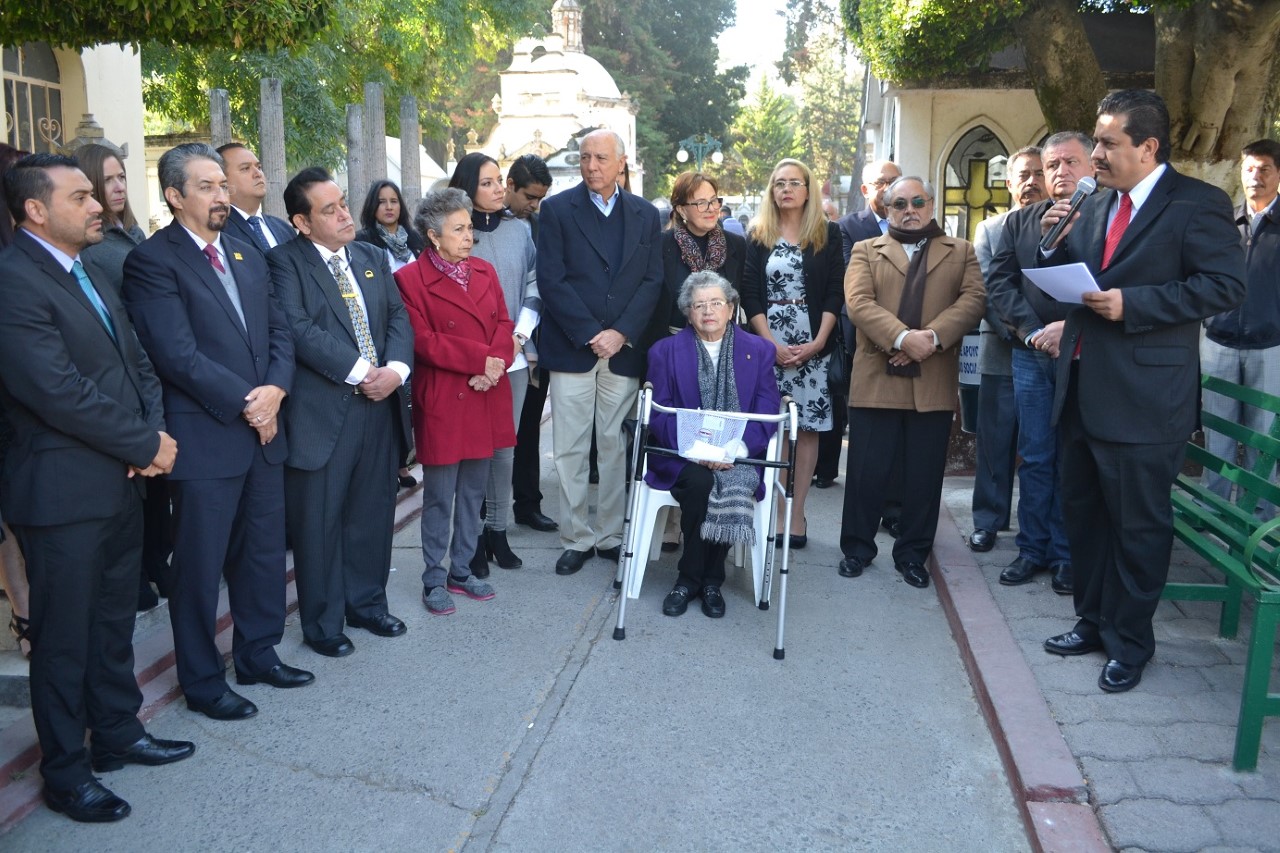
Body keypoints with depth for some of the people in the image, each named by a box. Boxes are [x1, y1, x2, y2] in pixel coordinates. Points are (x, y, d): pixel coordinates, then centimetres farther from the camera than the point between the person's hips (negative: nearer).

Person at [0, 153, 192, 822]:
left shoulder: (86, 273, 12)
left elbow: (136, 361, 13)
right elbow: (59, 391, -24)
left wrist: (153, 432, -5)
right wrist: (146, 446, -15)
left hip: (121, 483, 8)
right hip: (63, 495, -8)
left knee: (114, 621, 20)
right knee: (64, 636, 7)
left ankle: (118, 734, 37)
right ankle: (65, 772, 24)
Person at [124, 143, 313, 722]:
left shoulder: (247, 256, 14)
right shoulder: (152, 261, -9)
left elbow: (279, 332, 11)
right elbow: (177, 353, -17)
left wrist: (274, 390, -7)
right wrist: (243, 403, -15)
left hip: (263, 431, 7)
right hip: (204, 438, -7)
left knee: (265, 554, 16)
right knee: (200, 567, 6)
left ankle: (258, 655, 34)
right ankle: (202, 682, 22)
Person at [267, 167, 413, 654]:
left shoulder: (373, 258, 15)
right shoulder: (285, 262, -4)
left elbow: (398, 317, 9)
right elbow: (297, 328, -16)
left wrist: (396, 368, -9)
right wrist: (360, 371, -18)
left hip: (381, 404, 6)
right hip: (322, 409, -5)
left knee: (372, 513, 14)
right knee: (319, 522, 4)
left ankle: (366, 603, 32)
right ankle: (322, 622, 20)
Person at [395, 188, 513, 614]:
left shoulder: (485, 271, 11)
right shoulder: (411, 279, -7)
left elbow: (504, 325, 8)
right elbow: (422, 341, -13)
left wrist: (495, 365, -11)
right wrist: (479, 358, -15)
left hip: (485, 399, 6)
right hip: (442, 402, -5)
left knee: (473, 492, 13)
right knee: (439, 497, 3)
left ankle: (461, 571, 26)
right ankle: (434, 581, 16)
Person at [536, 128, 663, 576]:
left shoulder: (645, 214, 10)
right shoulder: (557, 209, 1)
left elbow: (652, 281, 4)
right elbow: (551, 280, -6)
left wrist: (622, 333, -9)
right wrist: (590, 335, -12)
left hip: (624, 349, 2)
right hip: (571, 348, -2)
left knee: (617, 447, 7)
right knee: (571, 450, 1)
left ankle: (611, 535, 17)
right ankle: (576, 539, 12)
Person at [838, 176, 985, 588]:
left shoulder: (961, 252, 15)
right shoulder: (866, 251, 11)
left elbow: (973, 299, -2)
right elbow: (859, 302, -5)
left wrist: (932, 337, -17)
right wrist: (902, 337, -20)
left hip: (934, 383, 1)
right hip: (876, 380, -1)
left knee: (925, 475, 7)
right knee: (866, 472, 4)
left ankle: (913, 554, 21)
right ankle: (857, 547, 20)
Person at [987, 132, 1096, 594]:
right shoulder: (1019, 221, 11)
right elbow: (999, 282, 4)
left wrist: (1070, 327, -18)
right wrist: (1032, 330, -8)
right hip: (1031, 355, 3)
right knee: (1034, 456, 9)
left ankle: (1066, 555, 16)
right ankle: (1032, 548, 19)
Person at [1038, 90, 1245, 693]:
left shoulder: (1198, 205, -8)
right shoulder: (1096, 205, 13)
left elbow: (1224, 285, -15)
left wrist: (1132, 303, -21)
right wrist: (1053, 243, -3)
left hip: (1143, 395, -7)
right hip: (1083, 389, 7)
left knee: (1138, 524, 4)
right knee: (1083, 513, 16)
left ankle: (1129, 643, 20)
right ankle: (1092, 621, 33)